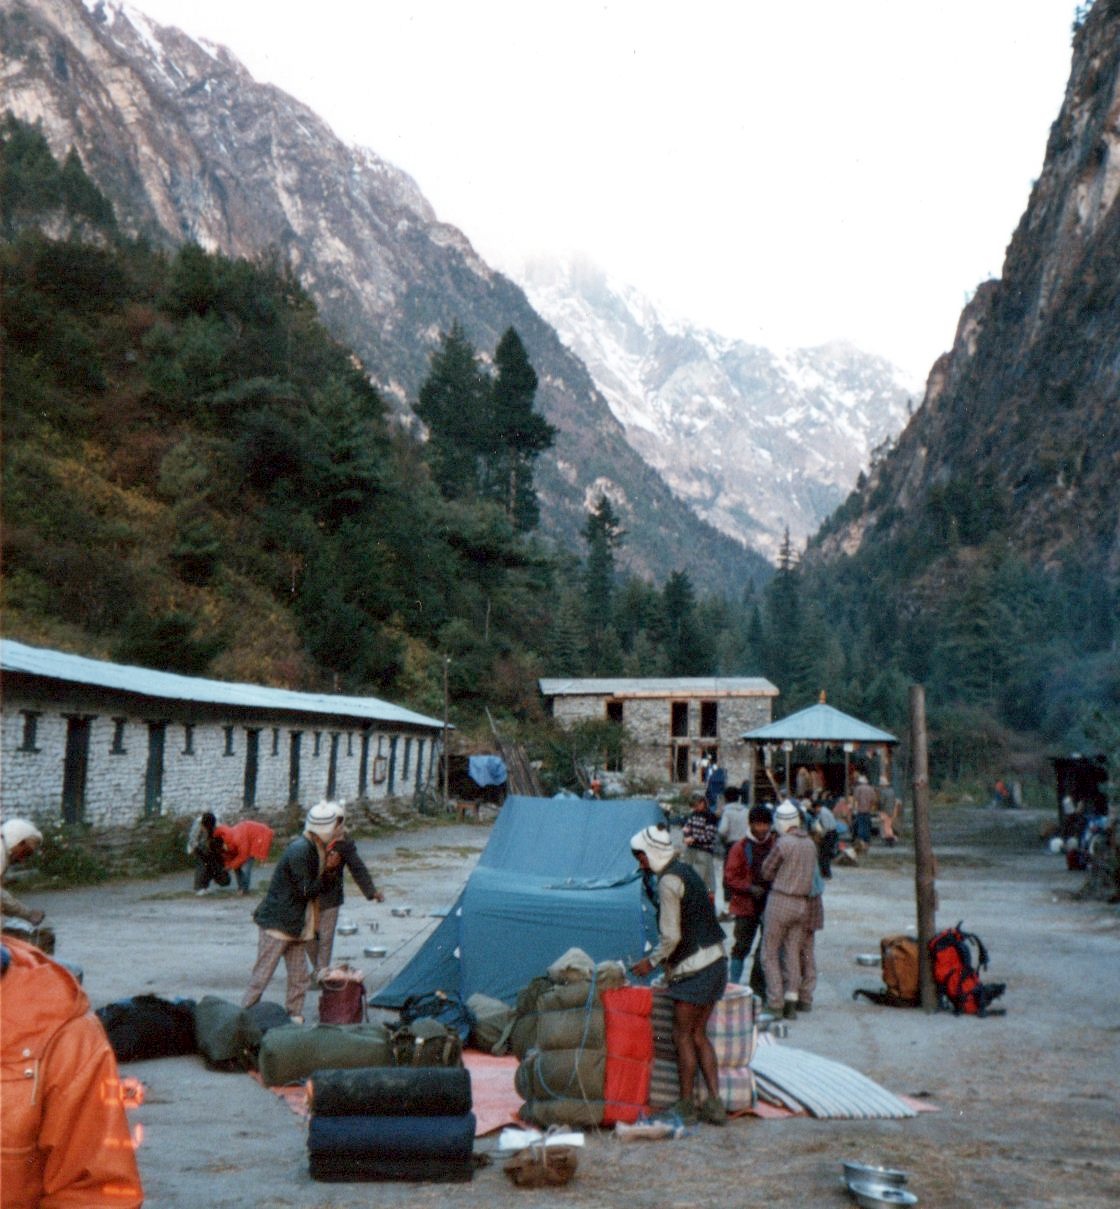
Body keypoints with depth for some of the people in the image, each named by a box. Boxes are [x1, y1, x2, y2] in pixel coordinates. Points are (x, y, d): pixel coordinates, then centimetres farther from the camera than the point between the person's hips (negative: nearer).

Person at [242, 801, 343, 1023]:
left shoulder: (314, 848, 8)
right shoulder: (299, 850, -21)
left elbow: (318, 885, 10)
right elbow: (305, 891, -22)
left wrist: (330, 868, -7)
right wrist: (328, 872, -12)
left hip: (296, 926, 9)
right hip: (277, 922, -9)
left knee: (300, 978, 11)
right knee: (261, 976, -2)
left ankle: (293, 1017, 19)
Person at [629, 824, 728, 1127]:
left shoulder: (668, 881, -16)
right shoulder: (685, 870, 13)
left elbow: (671, 936, -18)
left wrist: (651, 961, -2)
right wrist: (661, 958, 20)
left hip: (694, 967, -9)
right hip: (716, 961, 9)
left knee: (683, 1035, 3)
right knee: (699, 1034, 13)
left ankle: (686, 1105, 12)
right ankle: (715, 1103, 13)